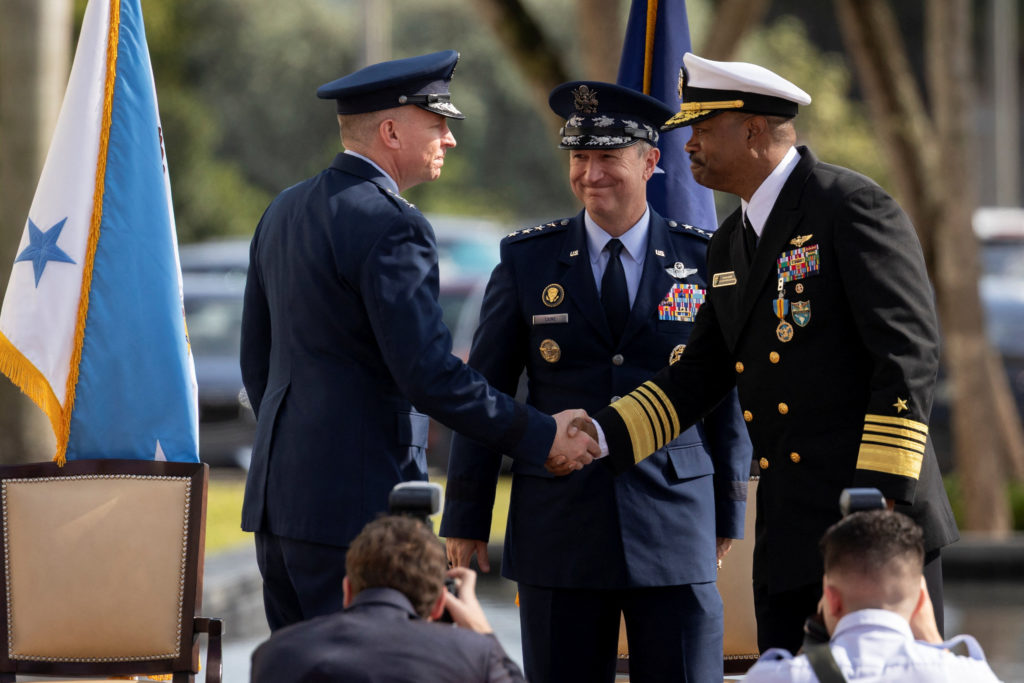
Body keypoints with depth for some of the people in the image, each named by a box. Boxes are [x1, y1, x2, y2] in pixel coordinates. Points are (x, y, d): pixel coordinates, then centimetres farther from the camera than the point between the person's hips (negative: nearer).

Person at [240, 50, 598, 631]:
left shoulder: (285, 211, 14)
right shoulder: (391, 227, -15)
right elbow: (430, 375, -21)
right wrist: (541, 437, -13)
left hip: (280, 496, 9)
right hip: (357, 507, -9)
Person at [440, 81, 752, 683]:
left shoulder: (704, 261, 4)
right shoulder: (527, 260, 6)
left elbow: (728, 392, 9)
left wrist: (729, 514, 9)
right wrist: (466, 519, 5)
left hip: (676, 529, -1)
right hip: (560, 531, 1)